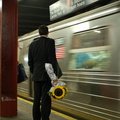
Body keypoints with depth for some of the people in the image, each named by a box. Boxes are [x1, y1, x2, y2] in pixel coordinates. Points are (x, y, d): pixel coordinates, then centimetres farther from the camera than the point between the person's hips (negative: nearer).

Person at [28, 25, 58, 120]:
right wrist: (55, 75, -13)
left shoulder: (32, 44, 10)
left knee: (36, 100, 11)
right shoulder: (50, 42, -6)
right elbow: (52, 59, -13)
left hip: (36, 76, 5)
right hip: (47, 75, -5)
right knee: (46, 100, -5)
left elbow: (30, 61, 12)